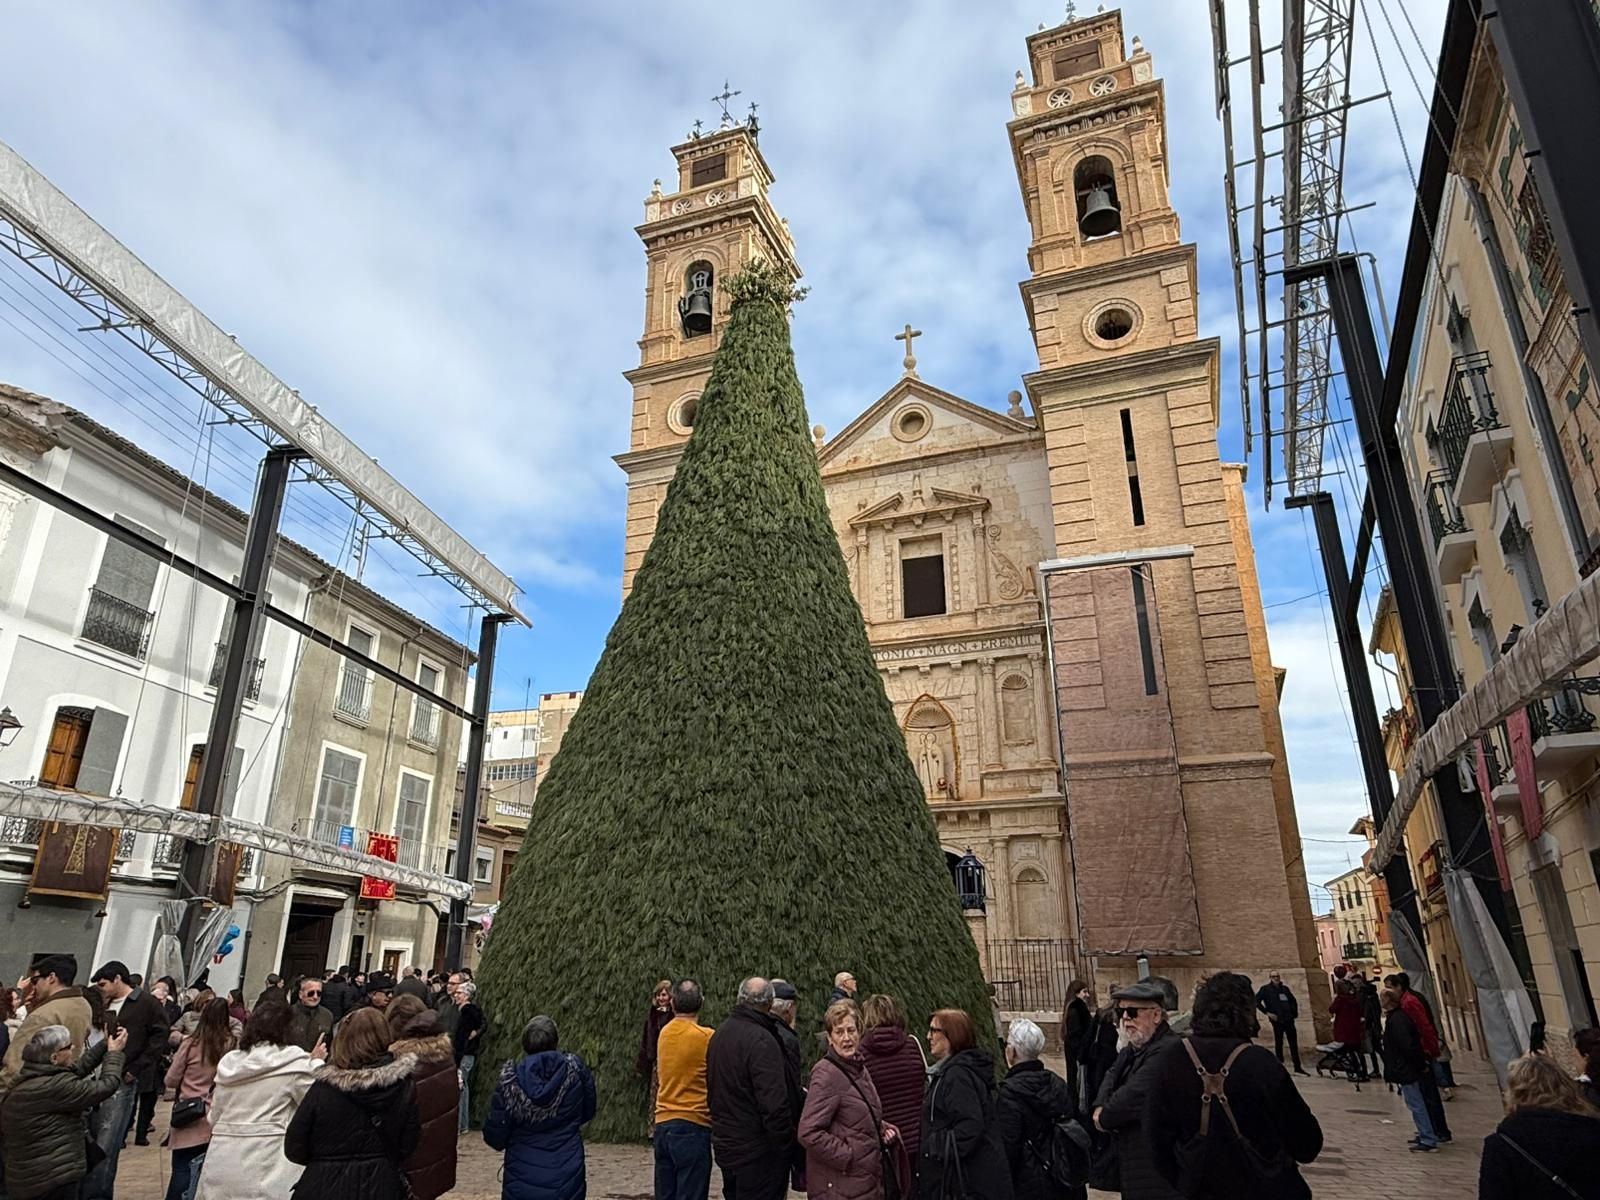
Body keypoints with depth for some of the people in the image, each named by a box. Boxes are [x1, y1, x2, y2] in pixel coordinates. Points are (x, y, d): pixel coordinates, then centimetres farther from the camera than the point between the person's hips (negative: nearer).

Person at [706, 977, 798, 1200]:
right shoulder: (761, 1040, -21)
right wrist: (786, 1148, -14)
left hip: (724, 1145, 9)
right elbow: (775, 1104, -24)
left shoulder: (719, 1033, 8)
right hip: (757, 1152, -9)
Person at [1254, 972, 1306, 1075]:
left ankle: (1298, 1068, 15)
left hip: (1289, 1020, 5)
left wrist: (1294, 1012, 15)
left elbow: (1293, 1000, 29)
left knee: (1294, 1044, 8)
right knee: (1278, 1043, 0)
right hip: (1277, 1020, -5)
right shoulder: (1266, 989, -2)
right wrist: (1267, 1012, -12)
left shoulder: (1285, 988, 15)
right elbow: (1256, 1001, -8)